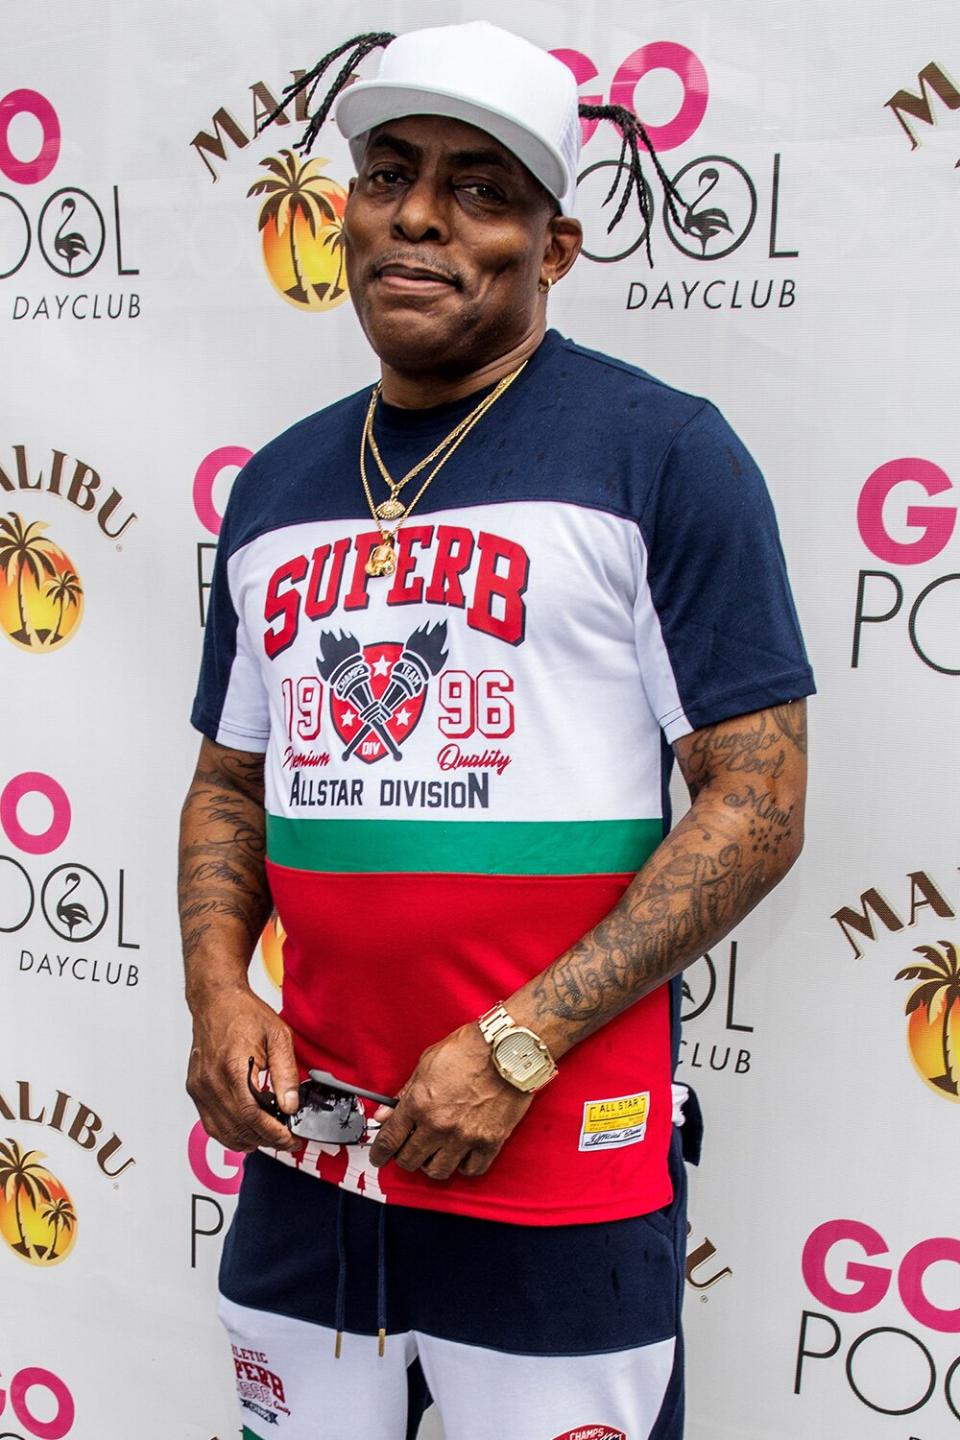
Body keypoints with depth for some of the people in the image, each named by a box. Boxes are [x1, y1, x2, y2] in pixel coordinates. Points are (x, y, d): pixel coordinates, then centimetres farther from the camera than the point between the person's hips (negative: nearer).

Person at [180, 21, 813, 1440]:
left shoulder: (662, 453, -8)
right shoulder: (275, 485, 9)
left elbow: (757, 806, -12)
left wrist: (516, 1047, -17)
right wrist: (217, 991, -2)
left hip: (561, 1174, -5)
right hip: (304, 1150, 5)